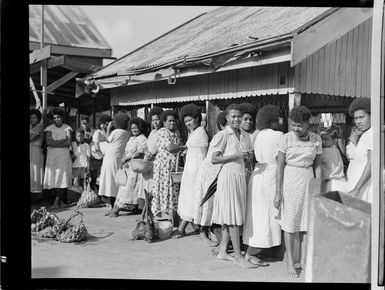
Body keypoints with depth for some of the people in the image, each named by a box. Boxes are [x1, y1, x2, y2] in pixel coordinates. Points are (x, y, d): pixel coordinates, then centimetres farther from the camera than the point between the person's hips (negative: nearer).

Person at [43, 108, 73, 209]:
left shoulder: (67, 128, 5)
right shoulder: (49, 128, 6)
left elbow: (68, 143, -5)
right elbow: (48, 142, -7)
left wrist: (55, 143, -8)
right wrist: (63, 141, -9)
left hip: (64, 156, -1)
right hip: (52, 156, 1)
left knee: (62, 177, -8)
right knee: (53, 177, -4)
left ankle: (57, 200, -3)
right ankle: (62, 200, 2)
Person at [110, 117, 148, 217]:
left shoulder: (143, 139, -6)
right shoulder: (131, 138, 19)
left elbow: (139, 153, -15)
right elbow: (125, 152, 17)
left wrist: (126, 159, -9)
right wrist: (124, 161, -2)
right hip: (128, 166, 8)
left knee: (128, 187, -9)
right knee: (124, 187, 2)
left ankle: (116, 209, -11)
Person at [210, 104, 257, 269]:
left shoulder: (245, 136, 12)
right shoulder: (224, 135, -6)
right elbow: (214, 159, -9)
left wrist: (247, 156, 0)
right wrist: (236, 155, -15)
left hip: (241, 177, 6)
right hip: (228, 176, -6)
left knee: (229, 217, 9)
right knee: (233, 216, -4)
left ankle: (222, 251, 17)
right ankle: (237, 255, 1)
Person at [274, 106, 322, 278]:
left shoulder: (316, 140, 0)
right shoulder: (286, 138, -8)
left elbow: (316, 164, 11)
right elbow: (280, 165, -6)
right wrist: (278, 192, -8)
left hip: (308, 181, 3)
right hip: (289, 180, -3)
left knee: (307, 222, 4)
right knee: (290, 222, 0)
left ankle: (303, 261, 14)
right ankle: (290, 263, 8)